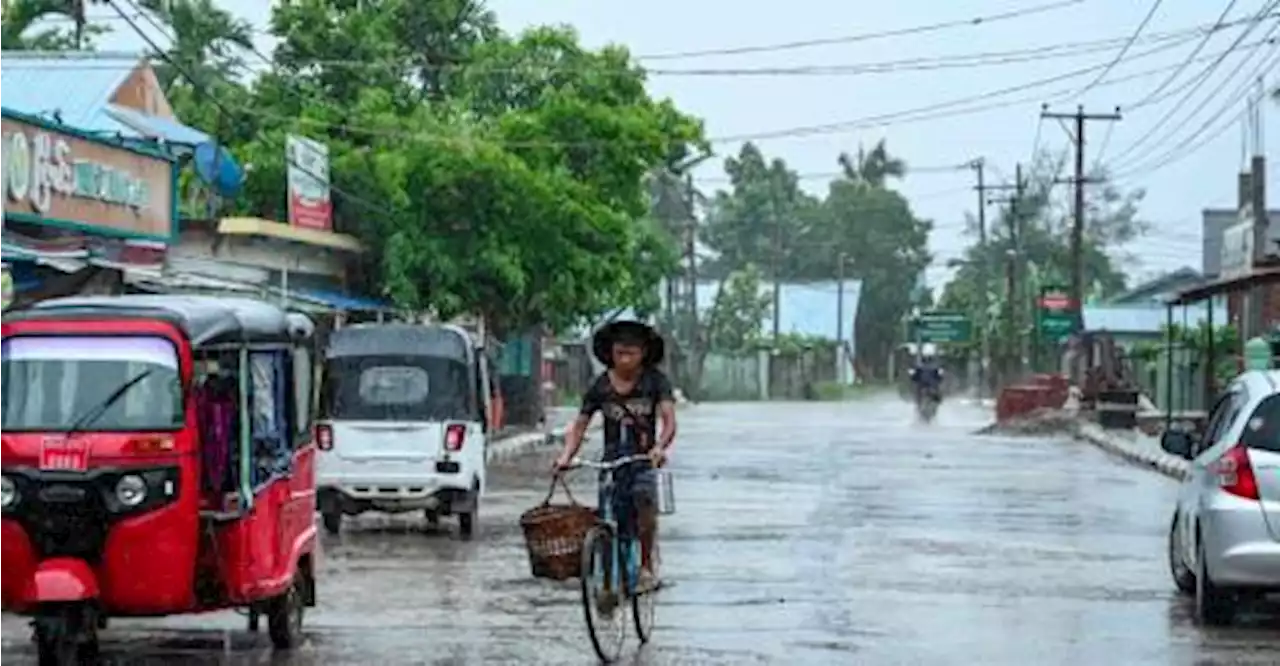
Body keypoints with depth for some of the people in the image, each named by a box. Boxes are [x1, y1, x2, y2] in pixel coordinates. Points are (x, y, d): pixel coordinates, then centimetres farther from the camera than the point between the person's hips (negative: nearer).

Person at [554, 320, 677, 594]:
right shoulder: (601, 386, 2)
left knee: (645, 499, -29)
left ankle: (646, 567, -16)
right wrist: (566, 455, -15)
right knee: (614, 530, -1)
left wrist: (659, 447, -34)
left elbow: (669, 421, -14)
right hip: (611, 461, 2)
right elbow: (580, 425, 3)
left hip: (643, 460, -2)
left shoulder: (655, 381, -2)